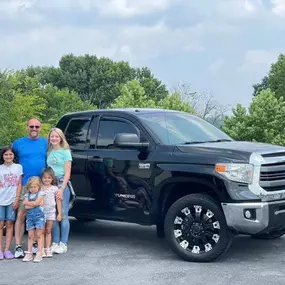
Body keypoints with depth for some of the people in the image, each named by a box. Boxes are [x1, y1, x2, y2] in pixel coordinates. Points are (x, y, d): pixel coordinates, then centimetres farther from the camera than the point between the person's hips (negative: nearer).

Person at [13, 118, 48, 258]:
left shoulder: (45, 143, 9)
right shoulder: (18, 143, 5)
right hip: (24, 185, -2)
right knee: (21, 215, -6)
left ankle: (36, 244, 17)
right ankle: (18, 247, -3)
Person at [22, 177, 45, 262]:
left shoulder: (40, 194, -1)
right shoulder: (27, 195, 10)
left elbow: (36, 203, -15)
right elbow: (26, 207, -3)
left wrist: (27, 203, -4)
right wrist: (34, 204, -12)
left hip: (39, 216, -4)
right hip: (30, 217, 4)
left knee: (39, 235, -3)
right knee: (30, 236, 7)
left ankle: (39, 254, -3)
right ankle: (29, 253, 11)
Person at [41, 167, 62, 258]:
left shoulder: (54, 188, 3)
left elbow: (58, 201, 6)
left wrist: (59, 213, 3)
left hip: (51, 212, 1)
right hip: (41, 211, -1)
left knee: (48, 231, 6)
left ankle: (48, 249, 9)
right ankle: (41, 249, 4)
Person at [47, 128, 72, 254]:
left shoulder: (65, 152, -1)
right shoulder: (49, 152, 12)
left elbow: (67, 173, -5)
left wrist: (62, 189, -14)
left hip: (62, 184, -4)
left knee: (63, 215, -2)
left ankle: (63, 244, 3)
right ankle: (55, 243, 12)